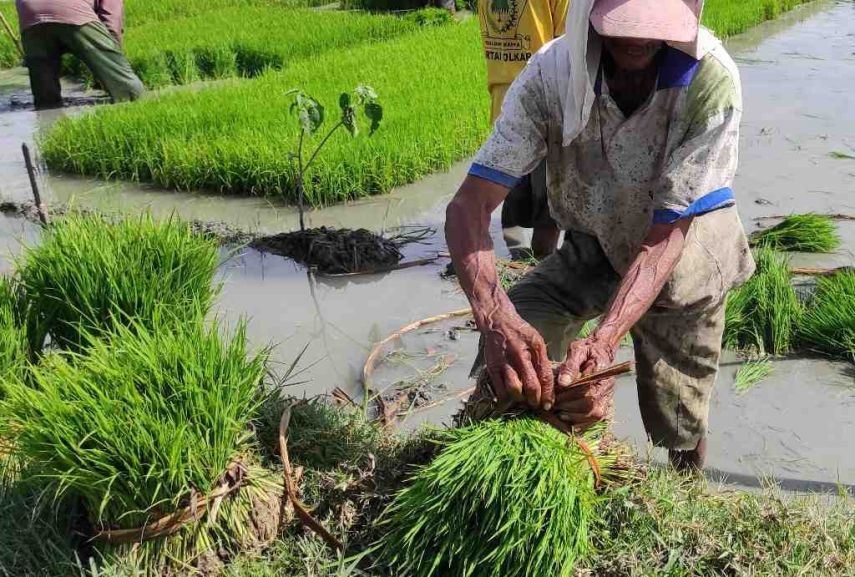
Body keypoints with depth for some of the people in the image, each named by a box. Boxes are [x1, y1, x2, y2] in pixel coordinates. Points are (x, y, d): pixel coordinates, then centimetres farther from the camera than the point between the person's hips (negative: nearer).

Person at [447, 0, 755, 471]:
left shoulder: (711, 81, -31)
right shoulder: (551, 73, -26)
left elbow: (664, 238, -31)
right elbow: (468, 207, -32)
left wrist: (603, 342, -47)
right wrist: (494, 317, -50)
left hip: (685, 254, -1)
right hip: (592, 247, 1)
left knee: (679, 429, 4)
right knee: (510, 343, -21)